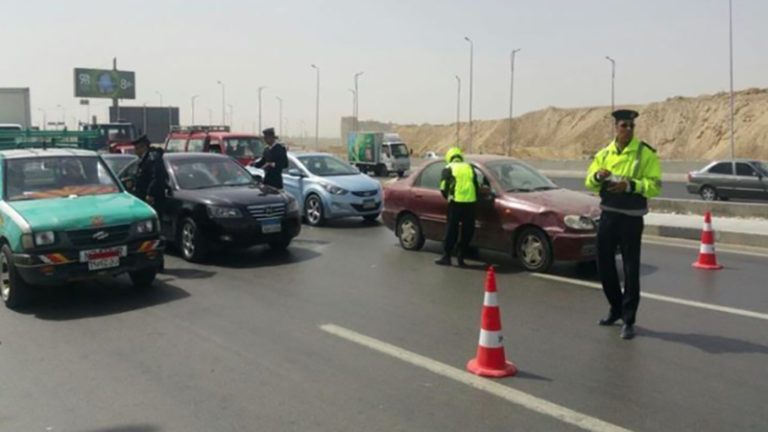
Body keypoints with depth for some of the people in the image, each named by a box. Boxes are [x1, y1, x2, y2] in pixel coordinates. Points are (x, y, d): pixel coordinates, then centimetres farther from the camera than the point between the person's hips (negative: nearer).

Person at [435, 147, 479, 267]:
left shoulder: (448, 169, 9)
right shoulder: (469, 168, 19)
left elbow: (443, 188, 2)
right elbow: (476, 186, 18)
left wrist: (448, 196, 20)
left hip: (456, 202, -2)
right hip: (470, 202, 3)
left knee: (452, 230, 4)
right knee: (467, 231, 10)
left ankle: (446, 257, 6)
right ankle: (461, 257, 13)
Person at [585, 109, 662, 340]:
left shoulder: (646, 153, -6)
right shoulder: (604, 153, 8)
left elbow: (655, 185, -12)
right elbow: (589, 183, 8)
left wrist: (630, 185, -26)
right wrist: (597, 176, -13)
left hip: (631, 218, -5)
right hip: (608, 215, 5)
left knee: (631, 269, -2)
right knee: (604, 265, 13)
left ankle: (628, 320, 9)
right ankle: (616, 308, 34)